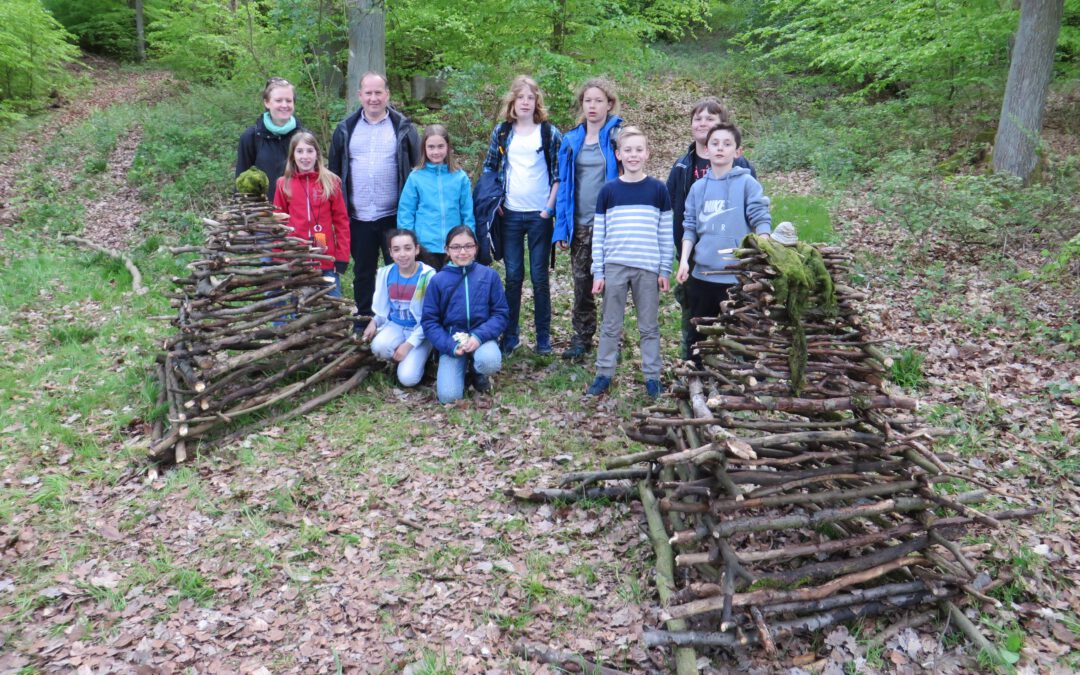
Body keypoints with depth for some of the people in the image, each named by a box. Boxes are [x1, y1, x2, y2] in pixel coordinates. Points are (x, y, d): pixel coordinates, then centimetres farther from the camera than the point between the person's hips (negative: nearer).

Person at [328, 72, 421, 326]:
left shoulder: (403, 127, 1)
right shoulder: (346, 129, 7)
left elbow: (418, 167, 0)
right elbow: (335, 171, 10)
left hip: (394, 216, -2)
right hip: (358, 217, 3)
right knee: (363, 272, 13)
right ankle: (363, 321, 26)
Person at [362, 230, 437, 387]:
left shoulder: (428, 275, -15)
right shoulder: (386, 273, -3)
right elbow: (383, 308, 11)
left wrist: (409, 344, -18)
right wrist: (375, 322, -10)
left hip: (421, 332, -3)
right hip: (395, 326, 3)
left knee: (407, 378, -21)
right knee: (378, 346, -31)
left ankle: (418, 357, 13)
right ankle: (401, 358, 3)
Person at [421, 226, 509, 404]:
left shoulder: (489, 275, -2)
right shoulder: (438, 280, -1)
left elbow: (501, 314, -2)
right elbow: (429, 321, -1)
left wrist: (479, 336, -19)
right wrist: (451, 345, -16)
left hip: (482, 337, 0)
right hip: (451, 342, 0)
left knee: (490, 361, -35)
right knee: (448, 395, -18)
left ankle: (478, 372, 4)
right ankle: (462, 366, 17)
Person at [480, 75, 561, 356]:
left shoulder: (550, 132, 0)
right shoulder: (501, 132, 6)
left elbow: (559, 173, 0)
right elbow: (489, 168, 12)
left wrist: (550, 206, -8)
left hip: (540, 215, -2)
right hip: (510, 214, 2)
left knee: (539, 277, 3)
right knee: (512, 276, 6)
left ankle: (543, 336, 15)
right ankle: (510, 335, 15)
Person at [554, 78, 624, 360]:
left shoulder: (618, 136, -3)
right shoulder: (571, 139, 7)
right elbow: (564, 184, 7)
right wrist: (561, 227, 0)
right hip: (580, 224, 3)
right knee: (582, 283, 9)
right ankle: (581, 338, 20)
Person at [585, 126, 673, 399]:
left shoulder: (658, 190, 3)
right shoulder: (608, 191, 4)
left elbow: (666, 233, 5)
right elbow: (598, 234, 4)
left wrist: (665, 270, 1)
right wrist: (598, 272, 0)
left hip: (648, 268, 0)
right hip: (614, 267, 1)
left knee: (649, 326, 7)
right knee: (610, 325, 7)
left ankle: (652, 376, 16)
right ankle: (604, 373, 17)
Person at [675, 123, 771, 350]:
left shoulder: (747, 183, -5)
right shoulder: (698, 188, 8)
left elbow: (762, 221, -7)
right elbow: (690, 227, 9)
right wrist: (684, 259, -2)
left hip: (737, 276, -4)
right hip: (701, 275, 5)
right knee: (698, 335, 16)